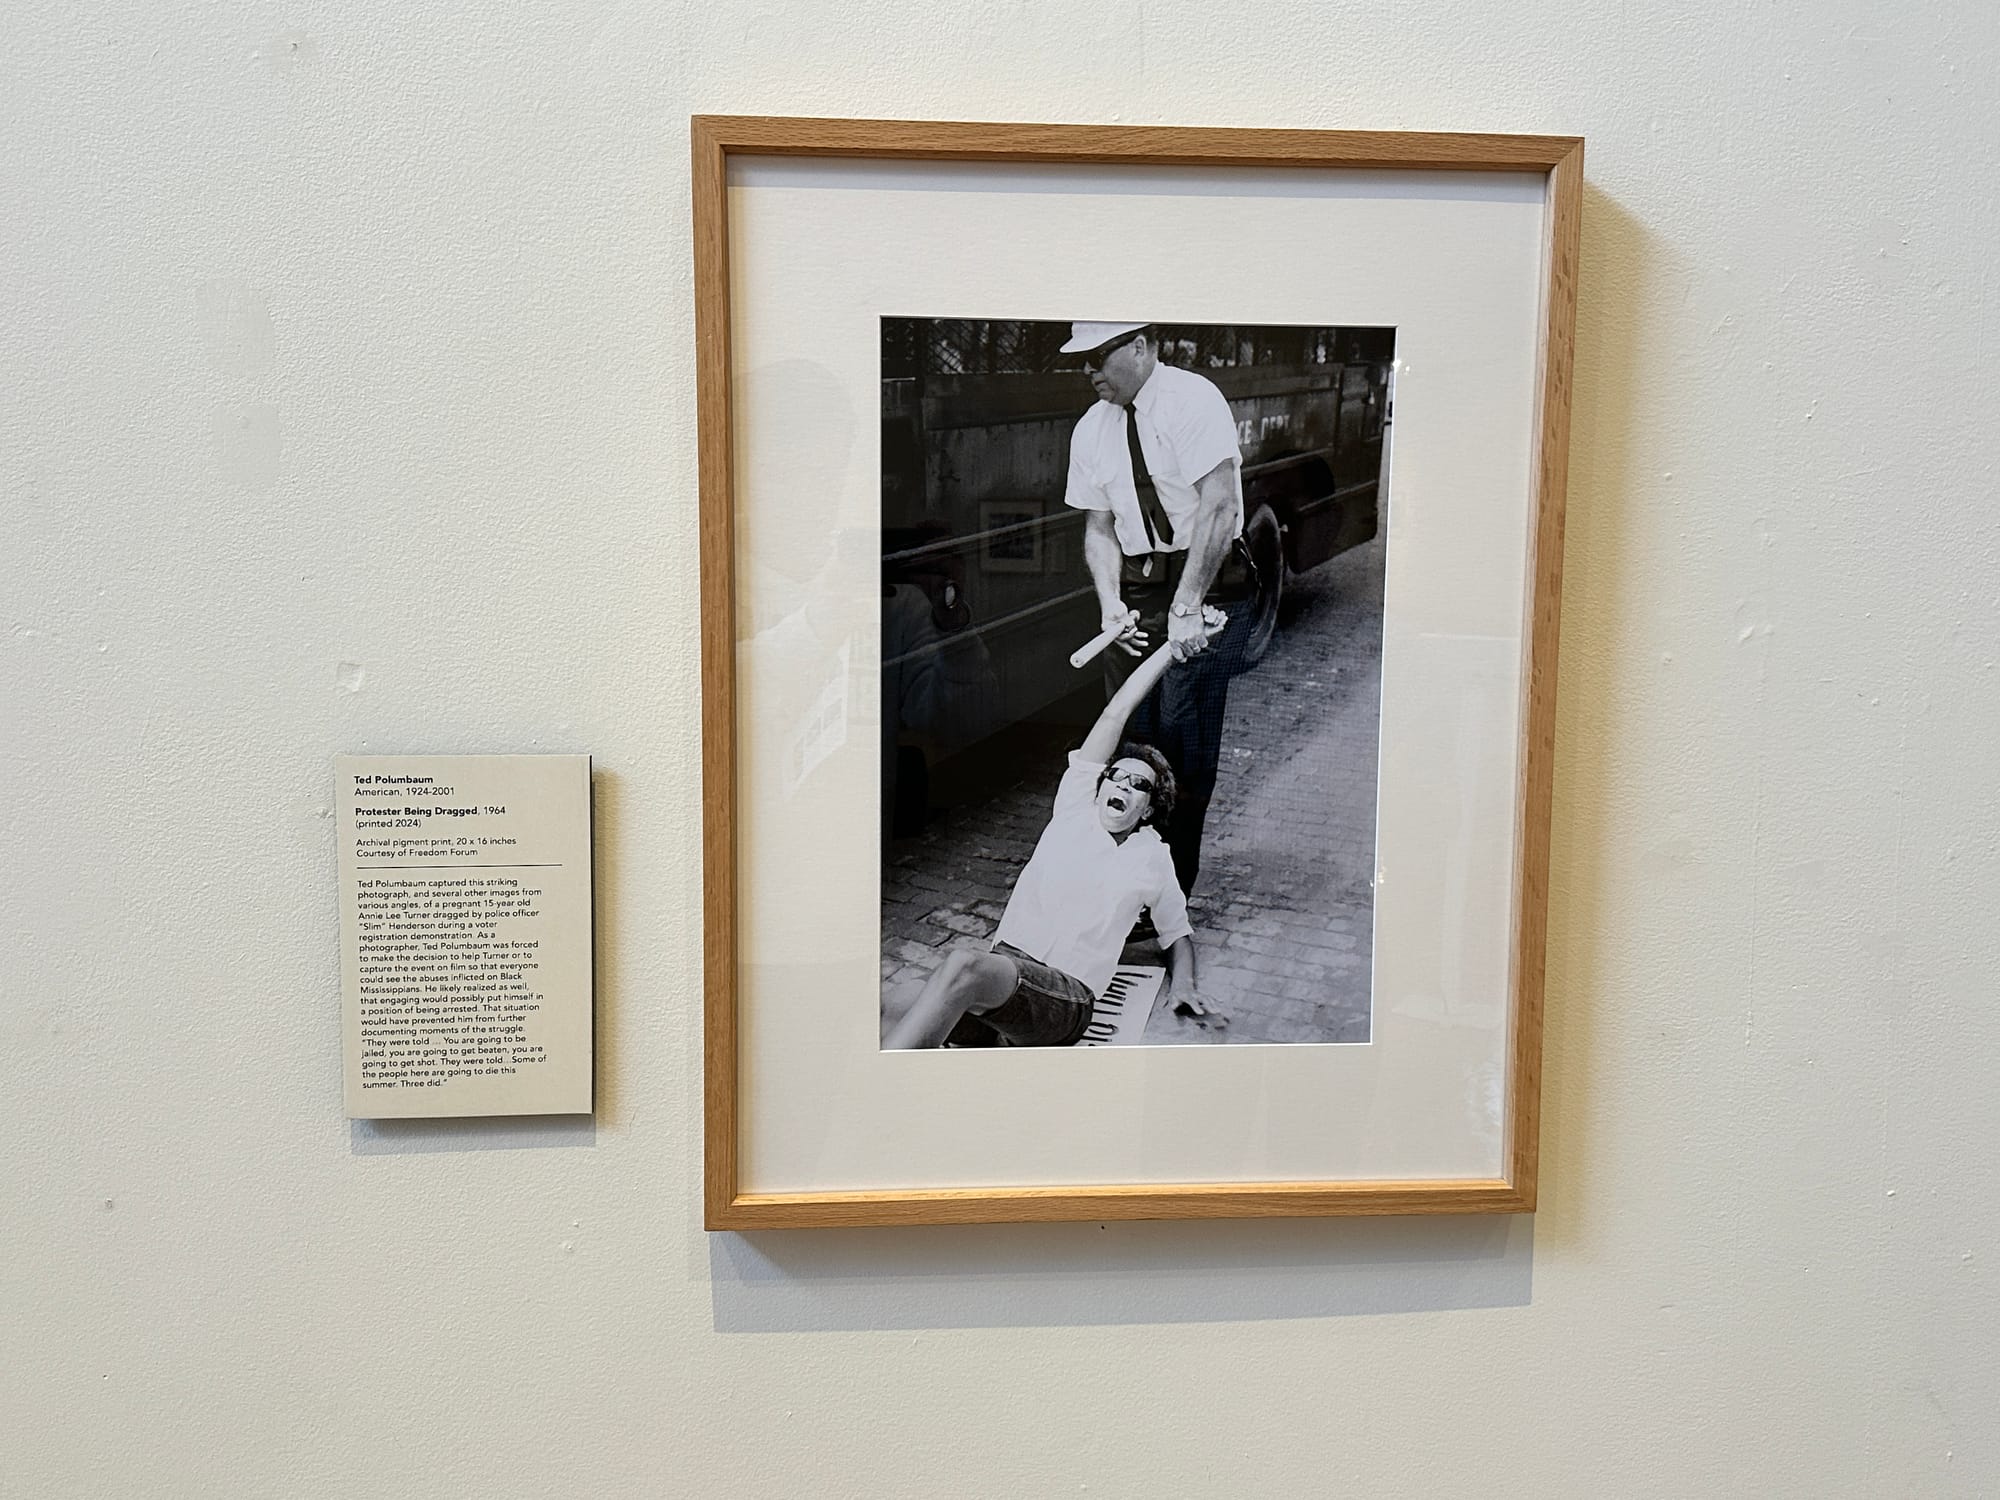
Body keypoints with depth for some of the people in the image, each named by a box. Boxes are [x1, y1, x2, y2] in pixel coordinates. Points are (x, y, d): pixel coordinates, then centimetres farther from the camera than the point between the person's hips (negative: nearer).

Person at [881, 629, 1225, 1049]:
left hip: (1066, 995, -3)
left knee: (965, 968, -37)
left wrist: (1183, 985, 9)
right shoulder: (1076, 808, 18)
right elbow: (1114, 716, 18)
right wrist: (1175, 644, 21)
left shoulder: (1153, 861, 16)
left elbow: (1178, 933, 31)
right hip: (1004, 962, 3)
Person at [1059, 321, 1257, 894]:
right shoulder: (1092, 429, 7)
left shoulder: (1192, 400, -14)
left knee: (1183, 734, -8)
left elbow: (1218, 508, -21)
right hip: (1137, 589, 6)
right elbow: (1099, 527, 8)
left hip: (1208, 580, -6)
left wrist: (1185, 607, -26)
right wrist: (1111, 603, -9)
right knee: (1130, 729, 9)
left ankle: (1171, 885, 6)